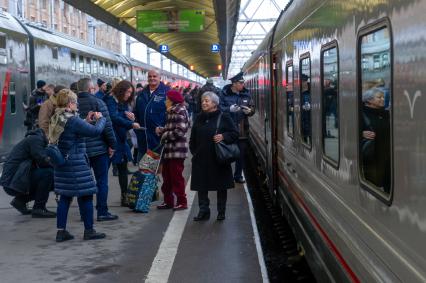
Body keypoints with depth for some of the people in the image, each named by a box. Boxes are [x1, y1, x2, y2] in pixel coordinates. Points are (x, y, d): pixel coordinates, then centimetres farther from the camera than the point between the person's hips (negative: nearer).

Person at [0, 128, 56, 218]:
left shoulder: (37, 139, 18)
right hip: (12, 183, -10)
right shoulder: (36, 139, -11)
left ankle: (21, 200, 14)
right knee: (48, 173, -20)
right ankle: (39, 209, -13)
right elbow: (42, 160, -23)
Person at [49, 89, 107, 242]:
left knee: (65, 197, 13)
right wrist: (100, 119, -1)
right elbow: (95, 131, -19)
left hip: (61, 164, 9)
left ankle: (61, 231, 14)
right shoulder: (72, 120, -19)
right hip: (76, 164, -9)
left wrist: (87, 121, 12)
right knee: (85, 195, 3)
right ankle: (89, 230, 10)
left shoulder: (56, 119, 9)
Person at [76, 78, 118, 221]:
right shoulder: (97, 102, -10)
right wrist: (112, 144, -4)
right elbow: (107, 125, -13)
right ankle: (102, 212, 2)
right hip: (98, 148, -4)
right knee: (102, 181, 2)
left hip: (79, 149, 5)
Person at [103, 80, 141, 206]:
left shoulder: (124, 103, 16)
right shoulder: (111, 101, -9)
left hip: (121, 140, 9)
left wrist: (131, 119, -6)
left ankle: (125, 197, 17)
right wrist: (131, 124, -28)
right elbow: (114, 118, -24)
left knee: (123, 168, 11)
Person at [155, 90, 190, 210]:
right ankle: (168, 201, 21)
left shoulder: (179, 112, -14)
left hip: (176, 150, -10)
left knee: (176, 177, -4)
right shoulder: (171, 112, 16)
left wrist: (165, 134, -12)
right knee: (166, 176, 13)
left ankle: (182, 202, 4)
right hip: (169, 149, 10)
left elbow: (180, 131, -22)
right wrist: (161, 130, 5)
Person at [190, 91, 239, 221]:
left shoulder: (223, 118, -4)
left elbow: (235, 133, -4)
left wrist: (223, 136, -19)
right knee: (201, 186, 4)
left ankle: (221, 212, 17)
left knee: (221, 187, 6)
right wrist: (194, 151, 11)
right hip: (201, 159, 4)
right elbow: (193, 138, 20)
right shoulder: (199, 119, 10)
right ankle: (203, 211, 12)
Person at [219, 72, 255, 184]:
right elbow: (219, 107, -8)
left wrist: (249, 111, -12)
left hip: (242, 129, 3)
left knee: (241, 154, 9)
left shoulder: (246, 94, 5)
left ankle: (238, 175, 23)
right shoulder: (225, 93, -6)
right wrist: (229, 109, -24)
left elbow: (252, 109, 10)